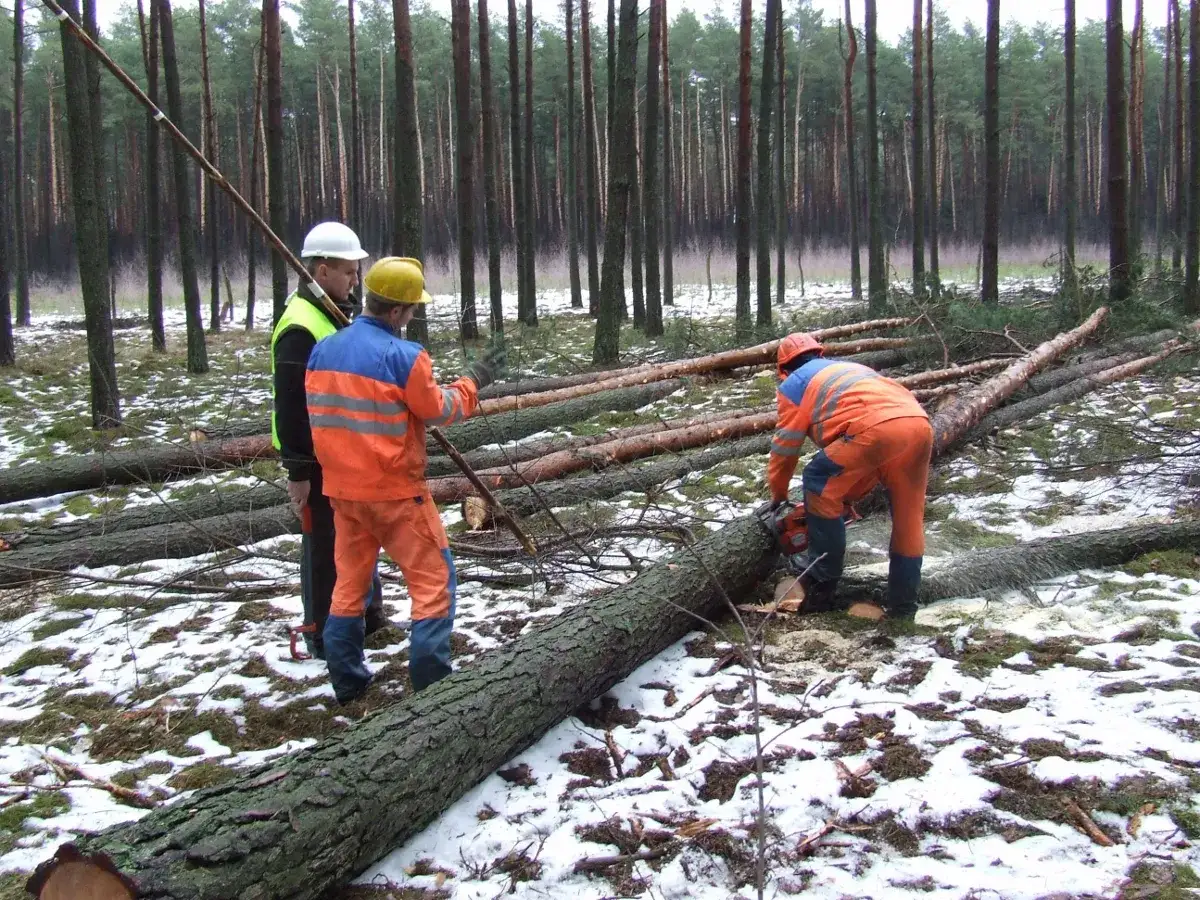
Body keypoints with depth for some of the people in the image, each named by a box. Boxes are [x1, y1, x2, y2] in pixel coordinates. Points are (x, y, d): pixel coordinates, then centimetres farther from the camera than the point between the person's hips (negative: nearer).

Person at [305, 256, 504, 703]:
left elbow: (319, 413, 11)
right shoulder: (404, 356, -18)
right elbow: (438, 411, -6)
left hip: (342, 488, 7)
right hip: (394, 491, -6)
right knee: (434, 580, 5)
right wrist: (473, 382, 8)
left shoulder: (323, 351, 2)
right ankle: (432, 682, 5)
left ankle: (346, 680, 22)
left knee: (350, 582, 17)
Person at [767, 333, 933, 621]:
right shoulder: (850, 370, 42)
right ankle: (903, 605, 26)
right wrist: (849, 495, 47)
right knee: (909, 518, 20)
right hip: (919, 424, 7)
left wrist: (778, 496, 40)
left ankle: (822, 587, 17)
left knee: (820, 486, 13)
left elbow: (784, 448, 25)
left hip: (878, 428, -7)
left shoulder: (794, 384, 23)